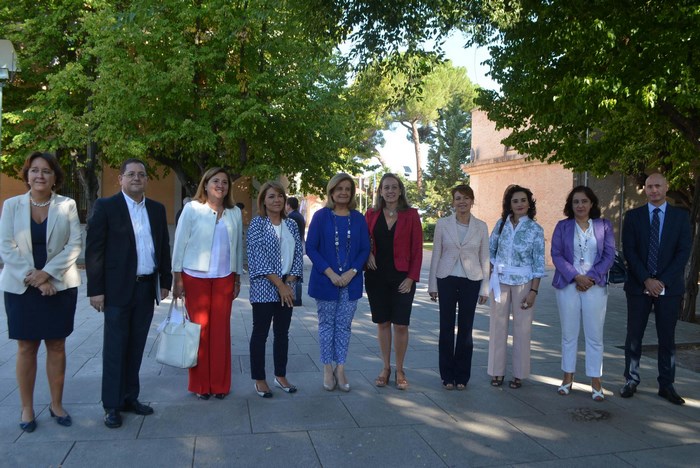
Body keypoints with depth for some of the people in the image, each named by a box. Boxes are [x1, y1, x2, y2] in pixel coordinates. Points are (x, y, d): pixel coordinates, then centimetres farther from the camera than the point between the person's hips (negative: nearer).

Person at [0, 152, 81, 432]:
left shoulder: (67, 205, 1)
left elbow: (75, 244, -4)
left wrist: (47, 273, -14)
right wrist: (33, 278, -12)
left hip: (60, 286, 0)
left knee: (56, 345, 7)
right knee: (26, 347, 6)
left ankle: (57, 404, 20)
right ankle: (26, 408, 17)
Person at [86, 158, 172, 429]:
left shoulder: (157, 209, 11)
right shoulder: (106, 207, -3)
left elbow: (164, 247, 14)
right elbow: (94, 249, -6)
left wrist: (165, 282, 11)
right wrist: (95, 289, -11)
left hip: (147, 288, 4)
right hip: (118, 289, -4)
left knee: (136, 347, 12)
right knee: (115, 348, 3)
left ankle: (130, 397, 23)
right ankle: (112, 405, 13)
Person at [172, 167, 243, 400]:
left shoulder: (235, 213, 7)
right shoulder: (192, 208, -2)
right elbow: (180, 243, -1)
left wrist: (237, 279, 11)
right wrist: (177, 278, -4)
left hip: (224, 278, 3)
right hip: (195, 277, -2)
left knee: (221, 330, 5)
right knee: (200, 329, 2)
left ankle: (219, 383, 17)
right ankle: (200, 384, 16)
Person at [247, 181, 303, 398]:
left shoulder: (291, 225, 9)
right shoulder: (257, 223, -4)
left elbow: (298, 256, 7)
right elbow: (259, 258, -12)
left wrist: (289, 283, -6)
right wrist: (279, 285, -15)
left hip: (287, 287, 5)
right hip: (264, 288, -5)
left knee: (282, 332, 12)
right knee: (260, 333, 3)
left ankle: (280, 375, 23)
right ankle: (259, 379, 13)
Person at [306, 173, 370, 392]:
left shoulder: (358, 218, 4)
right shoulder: (321, 216, -3)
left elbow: (365, 249, 4)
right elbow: (310, 248, -6)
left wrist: (352, 272, -11)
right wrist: (330, 273, -14)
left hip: (351, 281, 2)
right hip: (325, 281, -2)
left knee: (344, 325, 8)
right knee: (326, 324, 8)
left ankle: (340, 369, 18)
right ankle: (327, 369, 19)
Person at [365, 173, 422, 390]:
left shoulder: (411, 215, -1)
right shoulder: (372, 215, 5)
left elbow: (417, 248, -2)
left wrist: (412, 277, -8)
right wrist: (367, 254, -7)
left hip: (402, 277, -2)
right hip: (377, 276, 2)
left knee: (401, 324, 0)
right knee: (382, 322, 9)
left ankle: (399, 370, 16)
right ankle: (385, 368, 22)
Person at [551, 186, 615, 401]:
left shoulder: (604, 225, 5)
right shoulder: (562, 226, 5)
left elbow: (609, 255, 1)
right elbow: (556, 255, -1)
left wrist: (591, 277, -12)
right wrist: (576, 276, -13)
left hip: (595, 286, 0)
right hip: (568, 285, 0)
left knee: (595, 335, 1)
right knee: (569, 334, 7)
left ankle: (596, 382, 10)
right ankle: (568, 377, 18)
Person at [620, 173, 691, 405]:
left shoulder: (680, 216, 5)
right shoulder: (633, 216, 4)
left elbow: (683, 252, -3)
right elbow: (629, 251, -2)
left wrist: (662, 281, -11)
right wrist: (646, 280, -12)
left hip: (669, 287, 0)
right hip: (639, 286, 0)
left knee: (667, 337, 6)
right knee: (634, 335, 4)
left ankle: (667, 385, 15)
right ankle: (631, 380, 16)